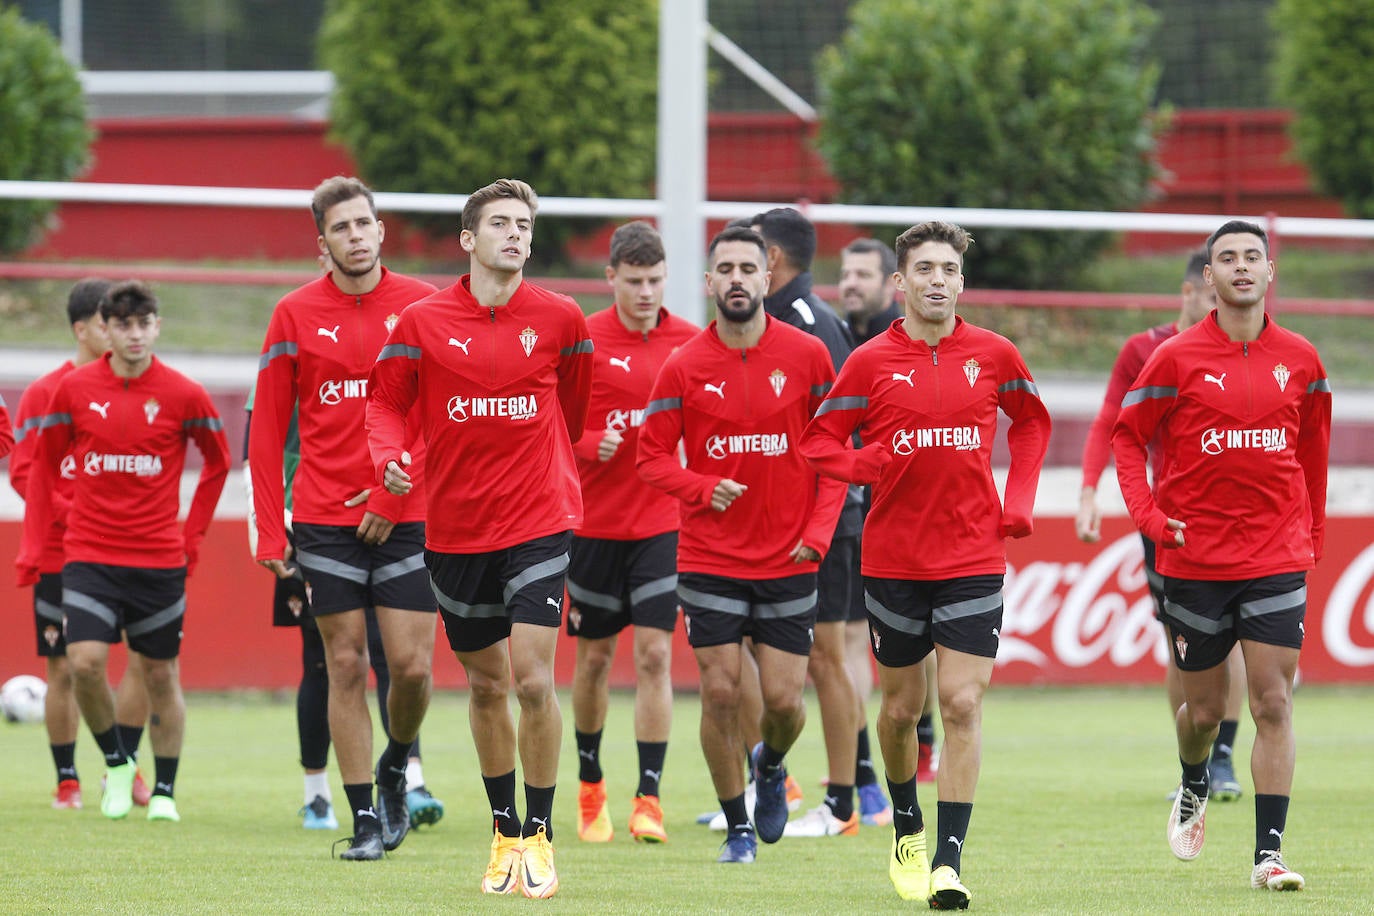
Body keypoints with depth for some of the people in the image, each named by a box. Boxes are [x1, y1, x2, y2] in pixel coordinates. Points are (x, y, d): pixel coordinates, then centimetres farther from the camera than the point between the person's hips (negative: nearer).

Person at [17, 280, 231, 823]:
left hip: (160, 559, 0)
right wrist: (33, 547, 5)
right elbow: (44, 467, 10)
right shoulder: (74, 389, 0)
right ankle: (116, 763, 10)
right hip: (88, 554, 0)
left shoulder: (182, 395, -3)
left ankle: (164, 792, 18)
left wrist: (191, 537, 7)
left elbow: (217, 463, 11)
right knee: (85, 662, -15)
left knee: (161, 675, 5)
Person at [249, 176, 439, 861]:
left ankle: (394, 769, 25)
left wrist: (395, 493, -10)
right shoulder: (296, 315, 2)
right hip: (325, 517, 0)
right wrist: (269, 528, -2)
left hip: (408, 516, 0)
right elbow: (268, 427, 4)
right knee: (345, 665, 0)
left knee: (411, 665, -5)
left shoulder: (422, 305, 1)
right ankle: (364, 819, 7)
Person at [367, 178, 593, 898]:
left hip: (538, 521, -1)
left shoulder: (560, 319, -1)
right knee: (485, 684, 11)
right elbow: (386, 400, 7)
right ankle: (504, 831, 27)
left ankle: (540, 833, 0)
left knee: (534, 680, -13)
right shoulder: (422, 322, -2)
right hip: (455, 529, 1)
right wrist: (388, 455, -10)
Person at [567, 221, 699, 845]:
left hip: (662, 526, 1)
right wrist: (593, 444, -21)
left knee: (654, 654, -8)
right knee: (594, 656, 8)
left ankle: (648, 799, -6)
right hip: (595, 525, -1)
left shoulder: (689, 342, 3)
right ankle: (589, 786, 26)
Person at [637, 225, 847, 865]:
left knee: (784, 699, -1)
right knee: (720, 693, -3)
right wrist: (705, 488, -15)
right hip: (710, 559, 0)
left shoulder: (806, 355, -2)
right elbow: (652, 456, 3)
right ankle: (737, 825, 14)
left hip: (789, 560, 0)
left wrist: (819, 530, -6)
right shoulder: (684, 367, -2)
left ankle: (770, 765, 33)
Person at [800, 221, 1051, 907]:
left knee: (962, 703, -10)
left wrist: (1018, 500, 8)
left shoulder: (994, 355, 2)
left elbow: (1031, 421, 19)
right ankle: (907, 829, 35)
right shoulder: (871, 362, -2)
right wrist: (867, 465, -17)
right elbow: (819, 441, 3)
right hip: (893, 560, 0)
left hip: (974, 559, 0)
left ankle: (949, 861, -10)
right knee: (901, 706, 10)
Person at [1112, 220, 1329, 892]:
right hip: (1195, 559, -1)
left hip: (1278, 558, 1)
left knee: (1273, 703, -7)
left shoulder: (1299, 359, 4)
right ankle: (1193, 788, 42)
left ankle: (1269, 854, -6)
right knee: (1203, 708, 8)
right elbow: (1127, 436, 4)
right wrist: (1149, 516, -7)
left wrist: (1311, 535, 15)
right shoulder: (1176, 358, -3)